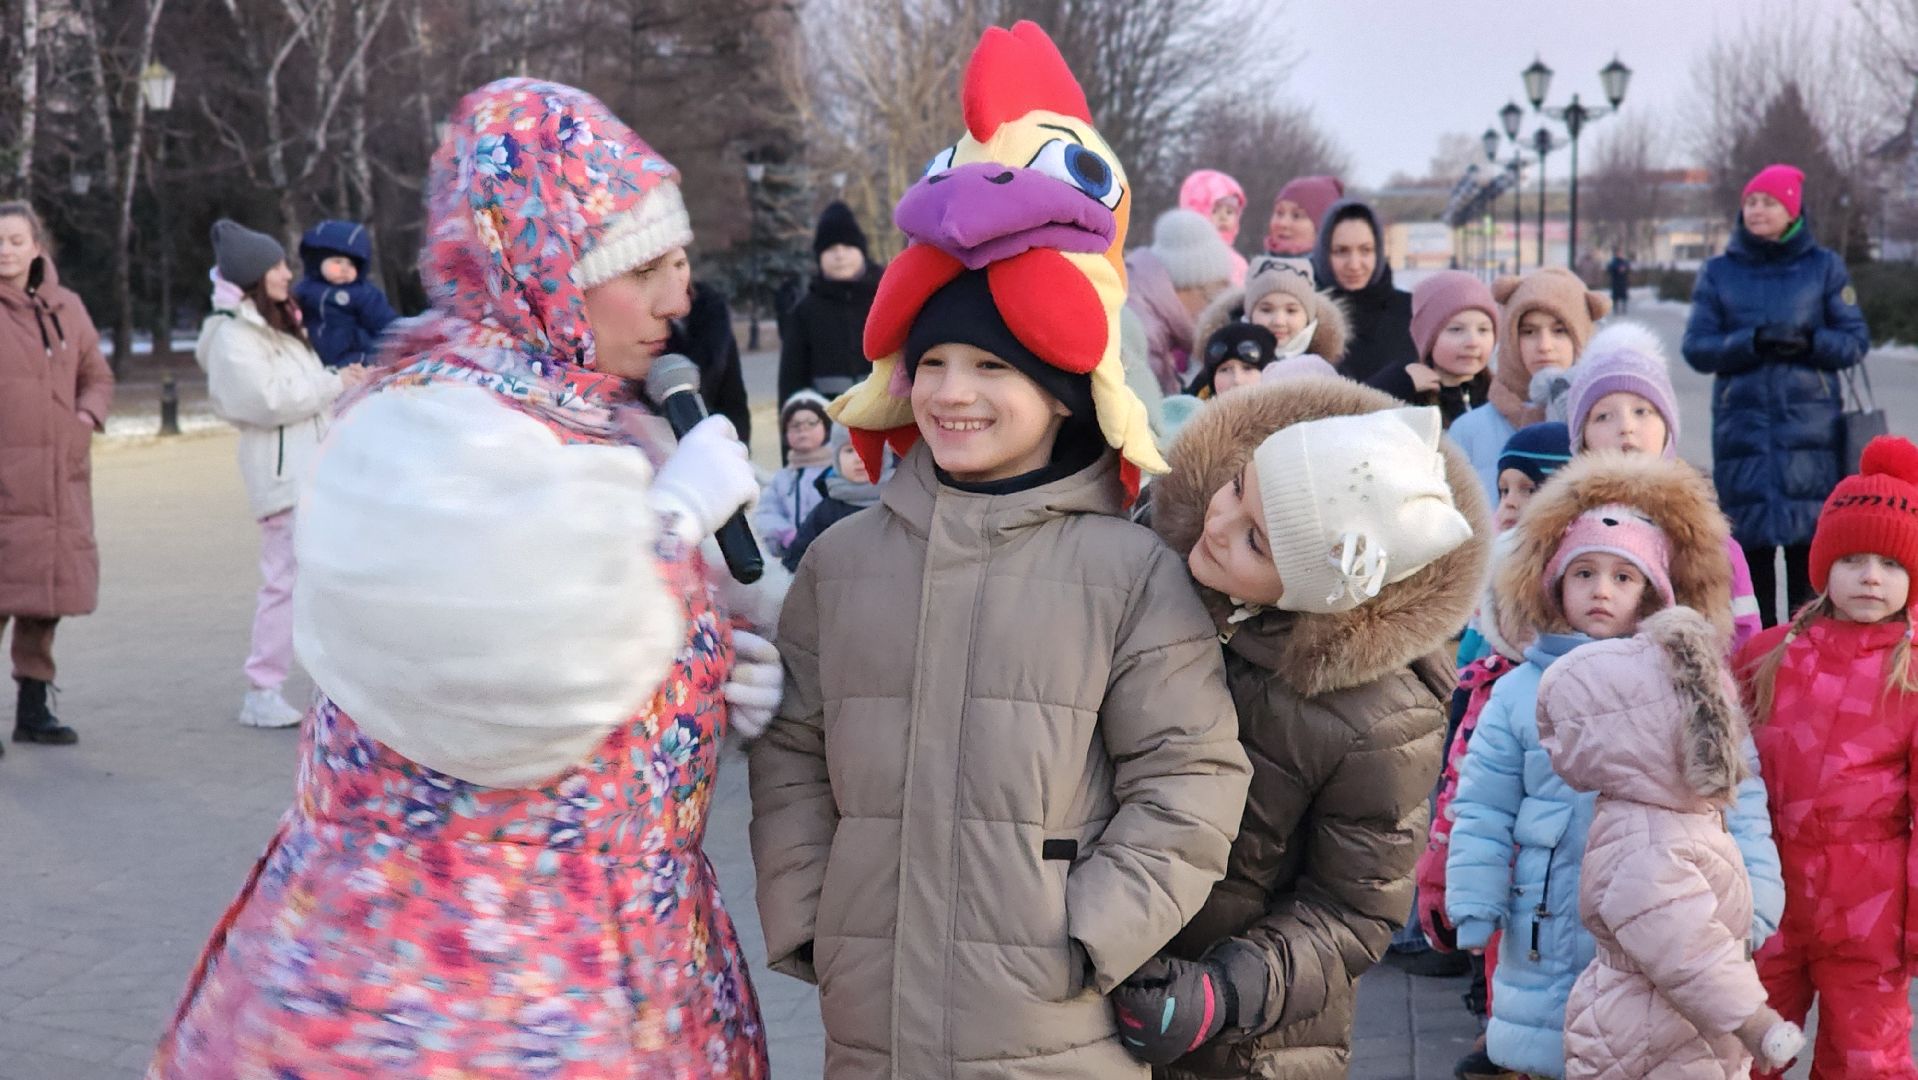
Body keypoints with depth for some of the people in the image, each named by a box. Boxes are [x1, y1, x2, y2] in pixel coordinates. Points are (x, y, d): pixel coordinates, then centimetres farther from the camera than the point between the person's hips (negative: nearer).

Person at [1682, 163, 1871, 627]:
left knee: (1809, 537, -4)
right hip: (1742, 426, 1)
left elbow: (1856, 340, 5)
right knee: (1750, 541, 1)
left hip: (1810, 427, -1)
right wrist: (1752, 342, -16)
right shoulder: (1719, 271, 9)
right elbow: (1697, 347, 1)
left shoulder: (1824, 266, 7)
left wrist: (1812, 343, -15)